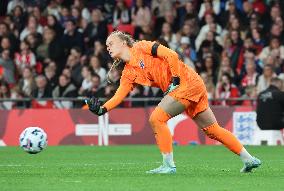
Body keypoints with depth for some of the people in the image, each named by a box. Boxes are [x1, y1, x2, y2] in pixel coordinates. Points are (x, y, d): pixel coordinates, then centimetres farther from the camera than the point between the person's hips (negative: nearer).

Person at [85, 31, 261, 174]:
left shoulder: (141, 48, -6)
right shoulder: (128, 73, 15)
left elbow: (171, 55, -11)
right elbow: (119, 95, 6)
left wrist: (175, 80, -14)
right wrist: (102, 109, -8)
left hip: (188, 81, -8)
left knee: (156, 118, -14)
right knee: (212, 129, 10)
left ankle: (169, 165, -10)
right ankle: (249, 159, 15)